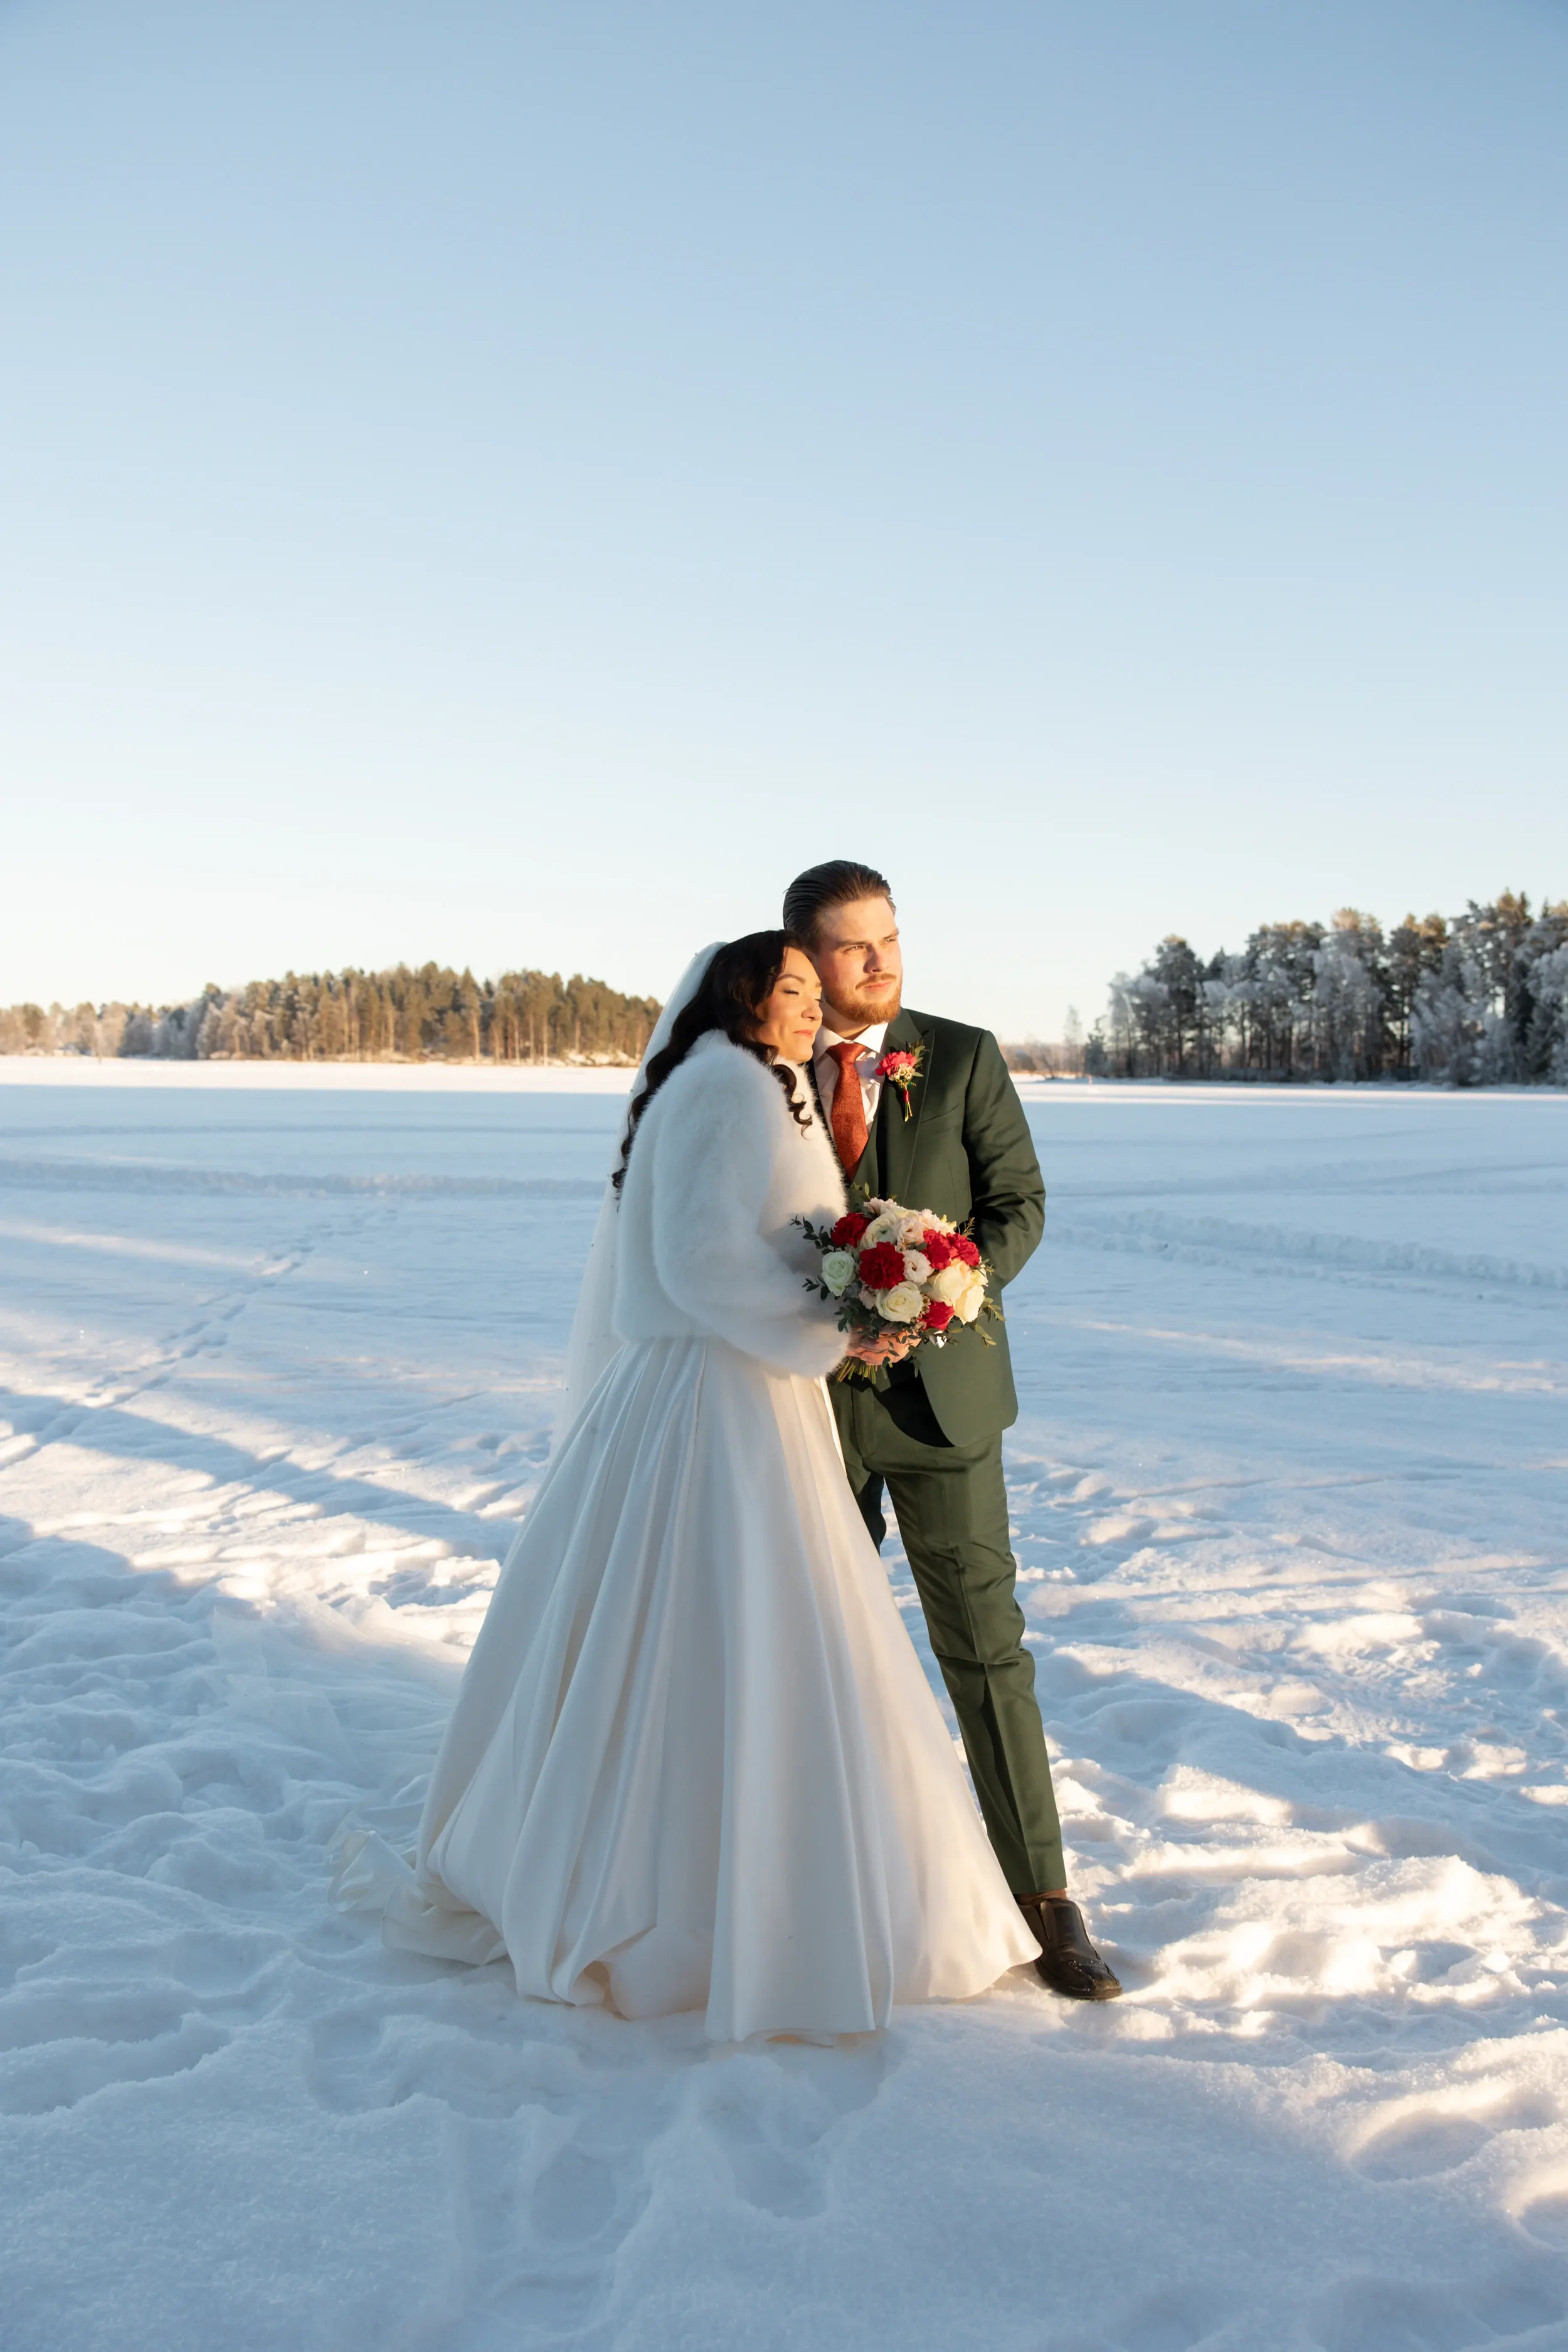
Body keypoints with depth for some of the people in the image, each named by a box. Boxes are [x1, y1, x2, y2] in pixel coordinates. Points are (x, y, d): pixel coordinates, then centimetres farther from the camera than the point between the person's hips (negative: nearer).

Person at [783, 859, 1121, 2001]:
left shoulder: (964, 1058, -2)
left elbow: (1019, 1203, -3)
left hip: (939, 1386, -2)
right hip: (813, 1393, 2)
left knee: (984, 1642, -1)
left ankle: (1045, 1897, 8)